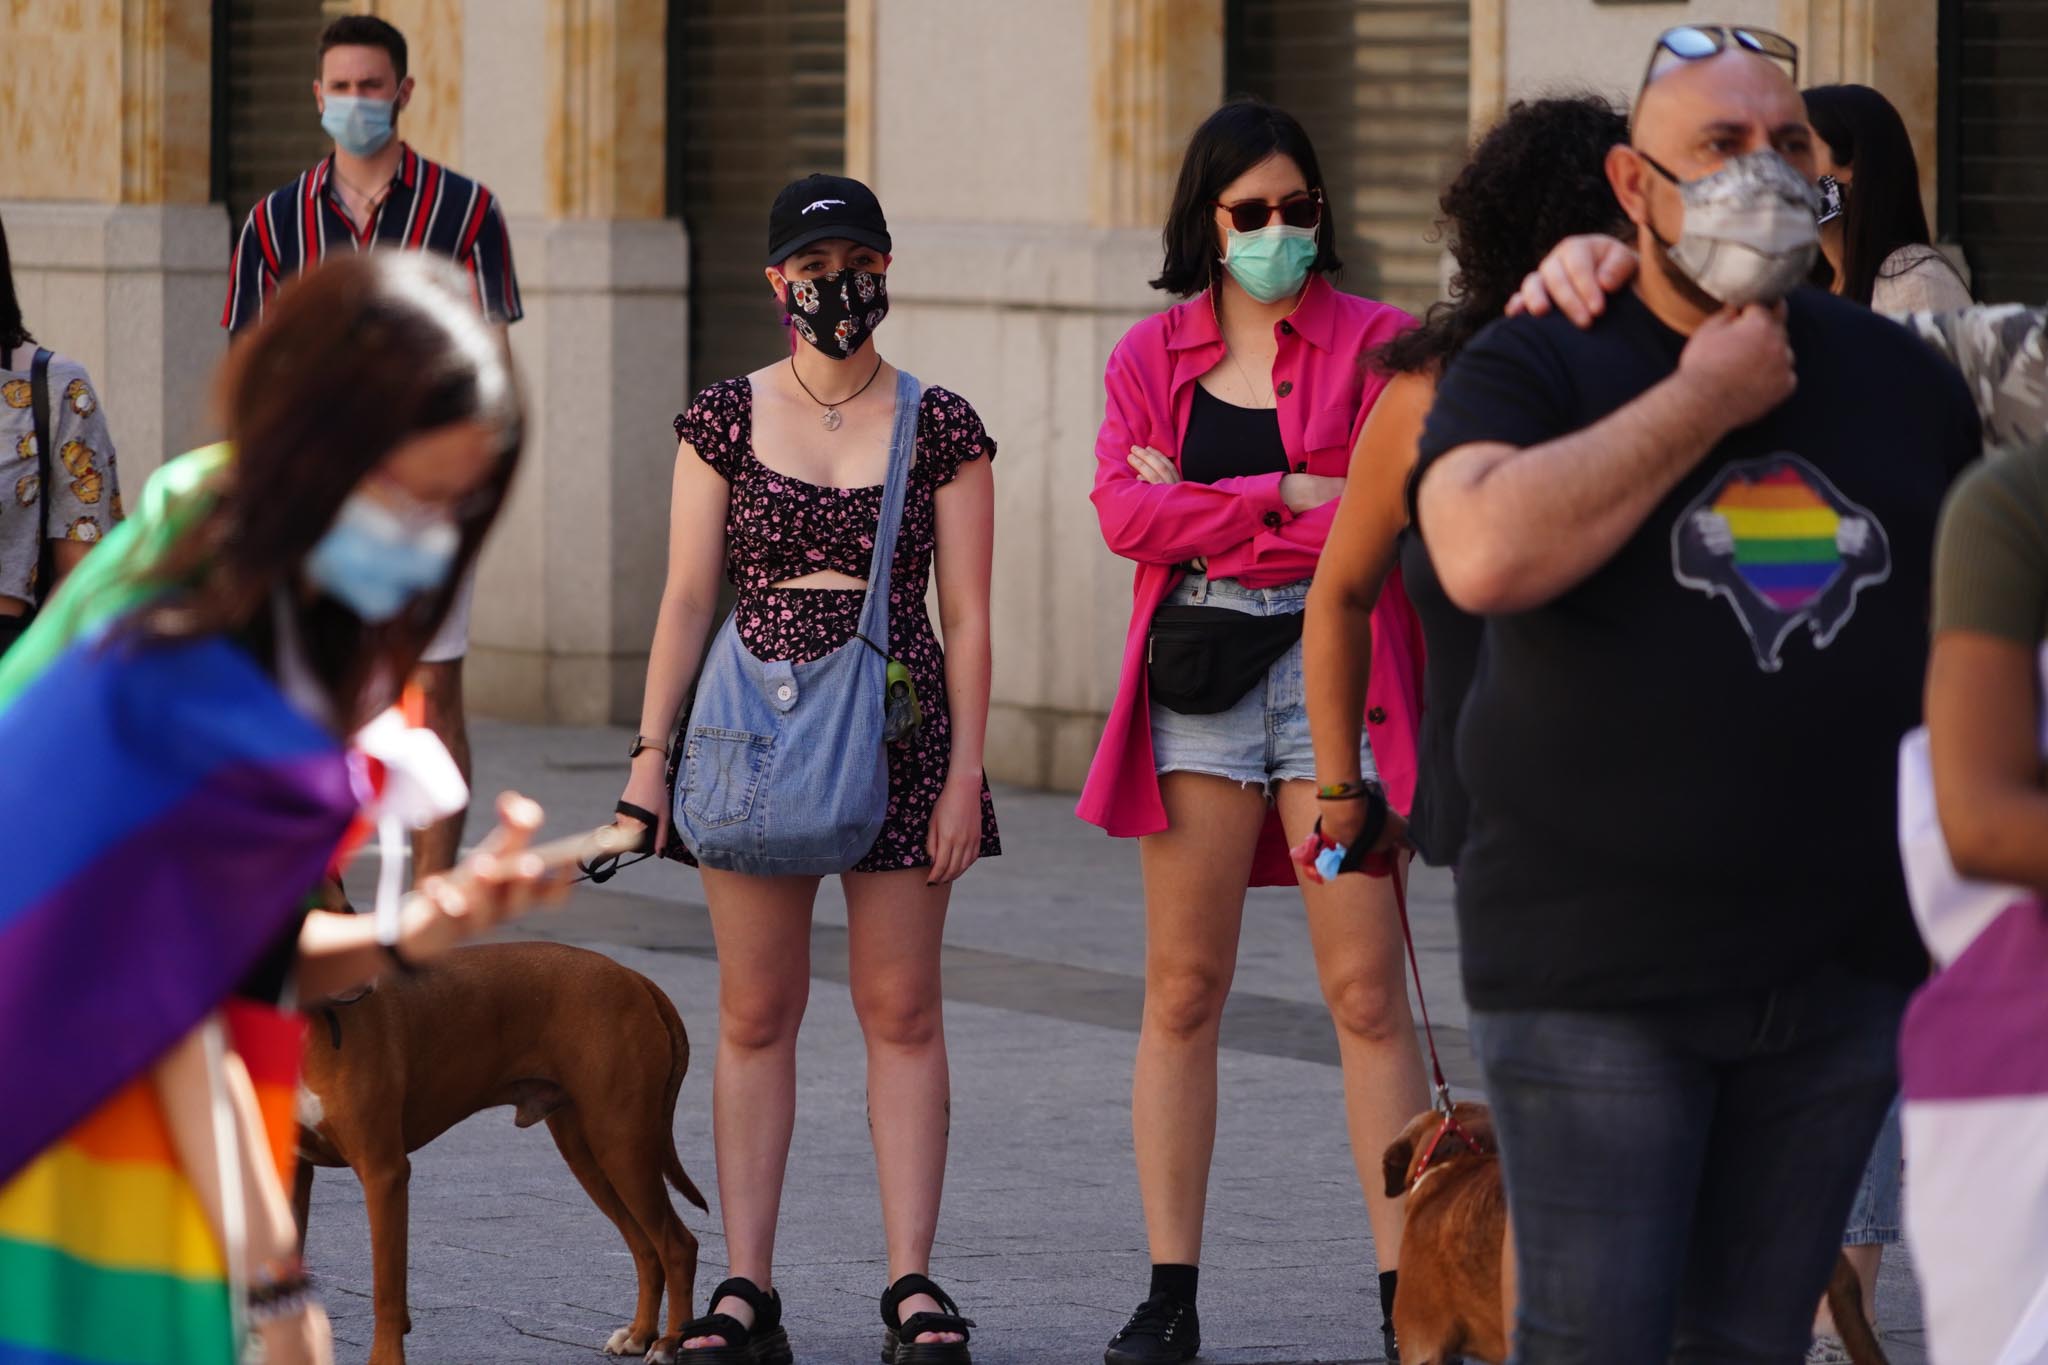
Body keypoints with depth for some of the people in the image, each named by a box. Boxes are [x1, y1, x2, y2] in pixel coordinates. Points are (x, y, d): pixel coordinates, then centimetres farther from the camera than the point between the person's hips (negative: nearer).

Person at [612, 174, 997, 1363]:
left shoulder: (942, 429, 3)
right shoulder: (726, 420, 6)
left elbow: (965, 617, 2)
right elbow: (689, 596, 6)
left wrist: (965, 774, -5)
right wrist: (651, 752, -1)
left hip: (901, 730, -1)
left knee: (903, 1010, -1)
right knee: (755, 1011, 1)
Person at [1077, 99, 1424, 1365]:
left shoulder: (1375, 342, 4)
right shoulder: (1152, 354, 12)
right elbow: (1124, 508, -2)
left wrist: (1205, 511, -6)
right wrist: (1286, 496, -11)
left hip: (1336, 666, -2)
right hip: (1195, 677, 3)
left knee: (1367, 991, -5)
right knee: (1184, 990, 2)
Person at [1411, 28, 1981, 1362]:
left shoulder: (1903, 383, 12)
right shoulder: (1535, 372, -1)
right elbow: (1486, 555, -23)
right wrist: (1701, 405, -13)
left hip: (1846, 973, 4)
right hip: (1598, 976, -4)